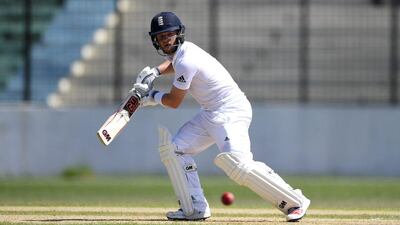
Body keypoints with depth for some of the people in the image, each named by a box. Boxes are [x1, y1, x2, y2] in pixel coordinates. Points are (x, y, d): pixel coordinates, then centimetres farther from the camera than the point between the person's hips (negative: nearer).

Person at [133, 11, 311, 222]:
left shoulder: (186, 61, -20)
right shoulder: (181, 50, 9)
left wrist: (153, 96, 9)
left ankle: (294, 202, -22)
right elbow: (173, 63, 37)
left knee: (237, 162, -29)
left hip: (231, 112, -11)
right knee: (174, 148, 4)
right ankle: (195, 209, 1)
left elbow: (174, 102, -11)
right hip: (210, 114, 11)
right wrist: (155, 71, 17)